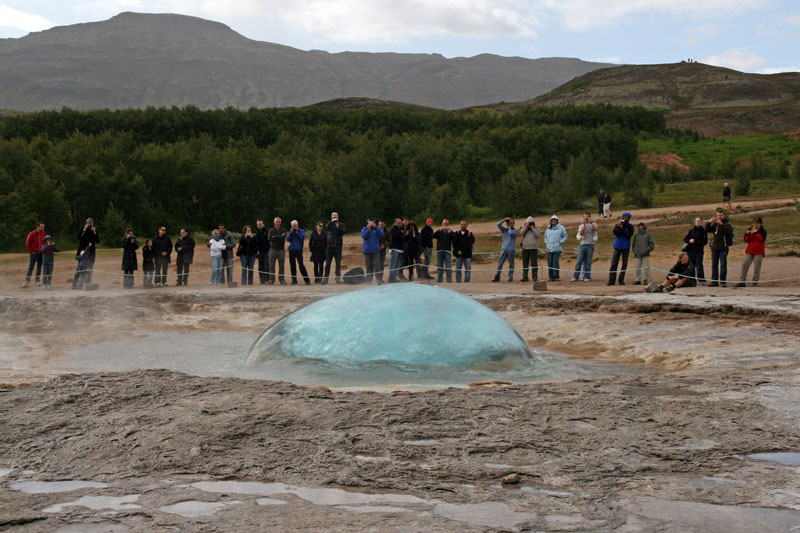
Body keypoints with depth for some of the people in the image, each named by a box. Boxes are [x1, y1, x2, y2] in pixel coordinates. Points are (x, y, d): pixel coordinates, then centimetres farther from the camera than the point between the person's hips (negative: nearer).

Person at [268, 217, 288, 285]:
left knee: (281, 266, 0)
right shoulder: (271, 230, 8)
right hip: (273, 249, 0)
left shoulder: (283, 230, 7)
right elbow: (269, 238, -8)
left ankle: (281, 279, 5)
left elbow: (283, 238, -11)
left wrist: (275, 237, -7)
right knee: (272, 266, -2)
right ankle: (271, 280, 1)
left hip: (281, 250, 0)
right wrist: (279, 237, -8)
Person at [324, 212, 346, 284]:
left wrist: (338, 227, -19)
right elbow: (327, 228, -12)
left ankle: (338, 278, -1)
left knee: (338, 263, -2)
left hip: (338, 246, -1)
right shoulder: (329, 224, 11)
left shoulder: (341, 224, 10)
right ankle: (326, 278, 7)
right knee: (327, 263, 1)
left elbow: (344, 231, -6)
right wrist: (332, 222, -19)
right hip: (330, 245, 1)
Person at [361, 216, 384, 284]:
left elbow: (381, 234, -8)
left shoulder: (377, 228, 10)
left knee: (376, 265, -11)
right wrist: (368, 229, -14)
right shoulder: (364, 229, 10)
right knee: (368, 266, 2)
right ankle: (369, 280, 7)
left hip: (376, 250, -1)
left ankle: (379, 279, -14)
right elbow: (363, 236, -5)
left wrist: (375, 227, -14)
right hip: (367, 250, 1)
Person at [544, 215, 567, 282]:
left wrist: (560, 242, -6)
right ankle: (551, 277, 5)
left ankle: (556, 276, -8)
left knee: (556, 262, -13)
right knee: (550, 263, 0)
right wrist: (546, 243, 8)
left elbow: (565, 236, 6)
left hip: (557, 248, -4)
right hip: (549, 249, 4)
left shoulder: (561, 228, 3)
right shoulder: (548, 229, 14)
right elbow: (545, 237, 23)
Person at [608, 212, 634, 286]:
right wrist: (619, 226, -20)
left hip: (626, 247, 0)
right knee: (614, 264, -6)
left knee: (624, 264, 3)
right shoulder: (617, 225, 3)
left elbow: (629, 235, -13)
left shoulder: (630, 226, 1)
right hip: (617, 246, 0)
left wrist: (622, 228, -14)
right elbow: (615, 233, -10)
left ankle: (621, 280, 10)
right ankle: (611, 280, -6)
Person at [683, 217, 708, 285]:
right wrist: (690, 241, -12)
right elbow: (685, 239, 10)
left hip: (699, 251, -3)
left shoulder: (704, 231, 2)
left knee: (699, 265, -14)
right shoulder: (691, 230, 10)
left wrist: (695, 241, -13)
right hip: (691, 250, 3)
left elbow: (705, 241, -6)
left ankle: (701, 279, -15)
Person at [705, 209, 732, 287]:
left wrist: (721, 224, -29)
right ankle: (714, 281, 9)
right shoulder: (714, 224, 11)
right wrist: (708, 223, -15)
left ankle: (723, 281, -1)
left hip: (723, 248, -4)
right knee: (714, 265, 5)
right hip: (714, 247, 4)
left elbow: (728, 231, -19)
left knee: (723, 265, -4)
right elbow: (707, 230, 1)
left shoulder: (727, 224, 0)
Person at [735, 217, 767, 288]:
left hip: (758, 252, -4)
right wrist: (747, 234, -11)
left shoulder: (763, 231, 2)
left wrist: (754, 233, -23)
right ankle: (742, 281, 3)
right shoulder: (750, 229, 11)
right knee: (744, 265, -2)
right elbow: (746, 240, 7)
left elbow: (762, 239, -17)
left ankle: (755, 282, 6)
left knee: (756, 267, -4)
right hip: (749, 251, 4)